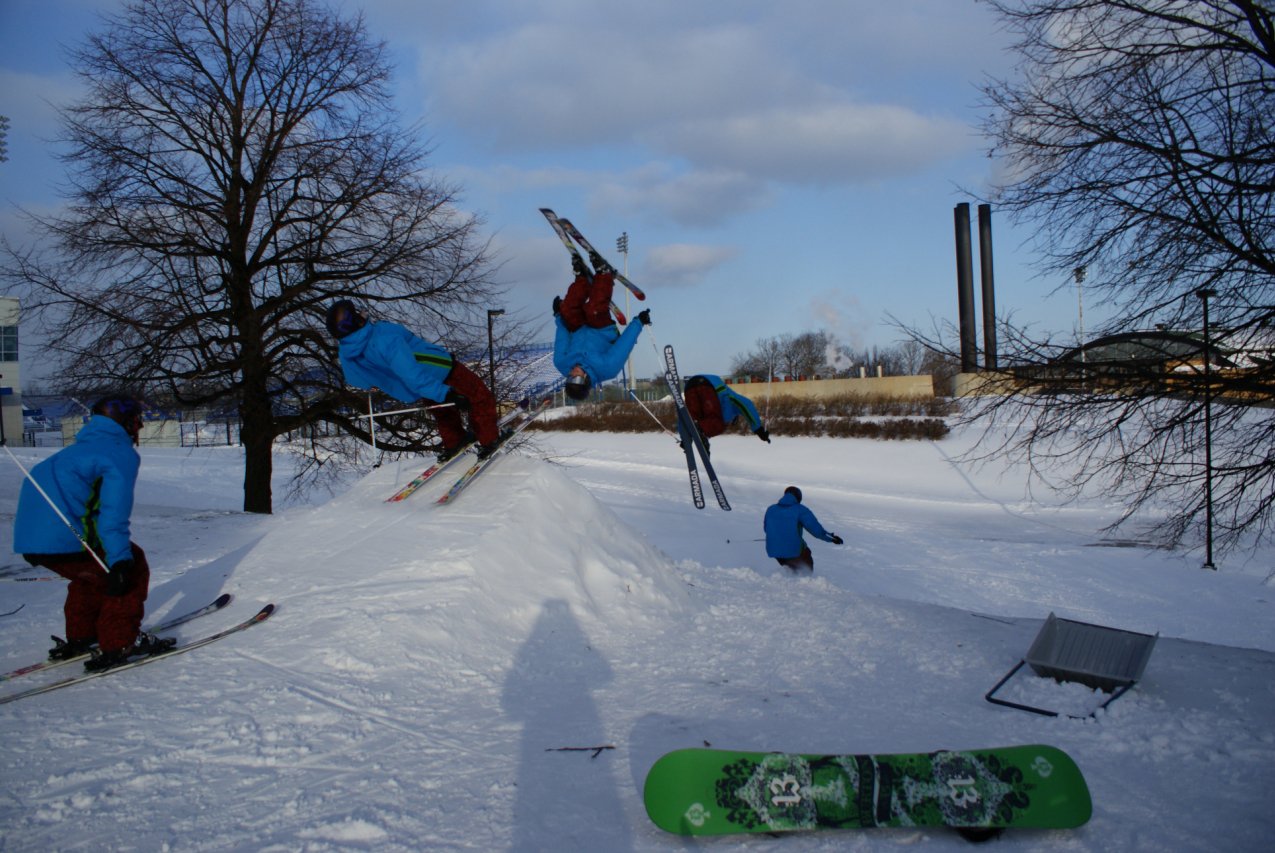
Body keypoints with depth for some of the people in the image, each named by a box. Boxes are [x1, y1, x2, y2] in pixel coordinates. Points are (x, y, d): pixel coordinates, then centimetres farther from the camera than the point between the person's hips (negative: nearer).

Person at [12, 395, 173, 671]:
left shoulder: (80, 448, 27)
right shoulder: (121, 453, -3)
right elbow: (115, 510, -18)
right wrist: (119, 561, -25)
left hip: (28, 535, 9)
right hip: (65, 537, -9)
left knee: (93, 573, 30)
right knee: (133, 567, 3)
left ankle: (79, 638, 32)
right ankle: (119, 643, 1)